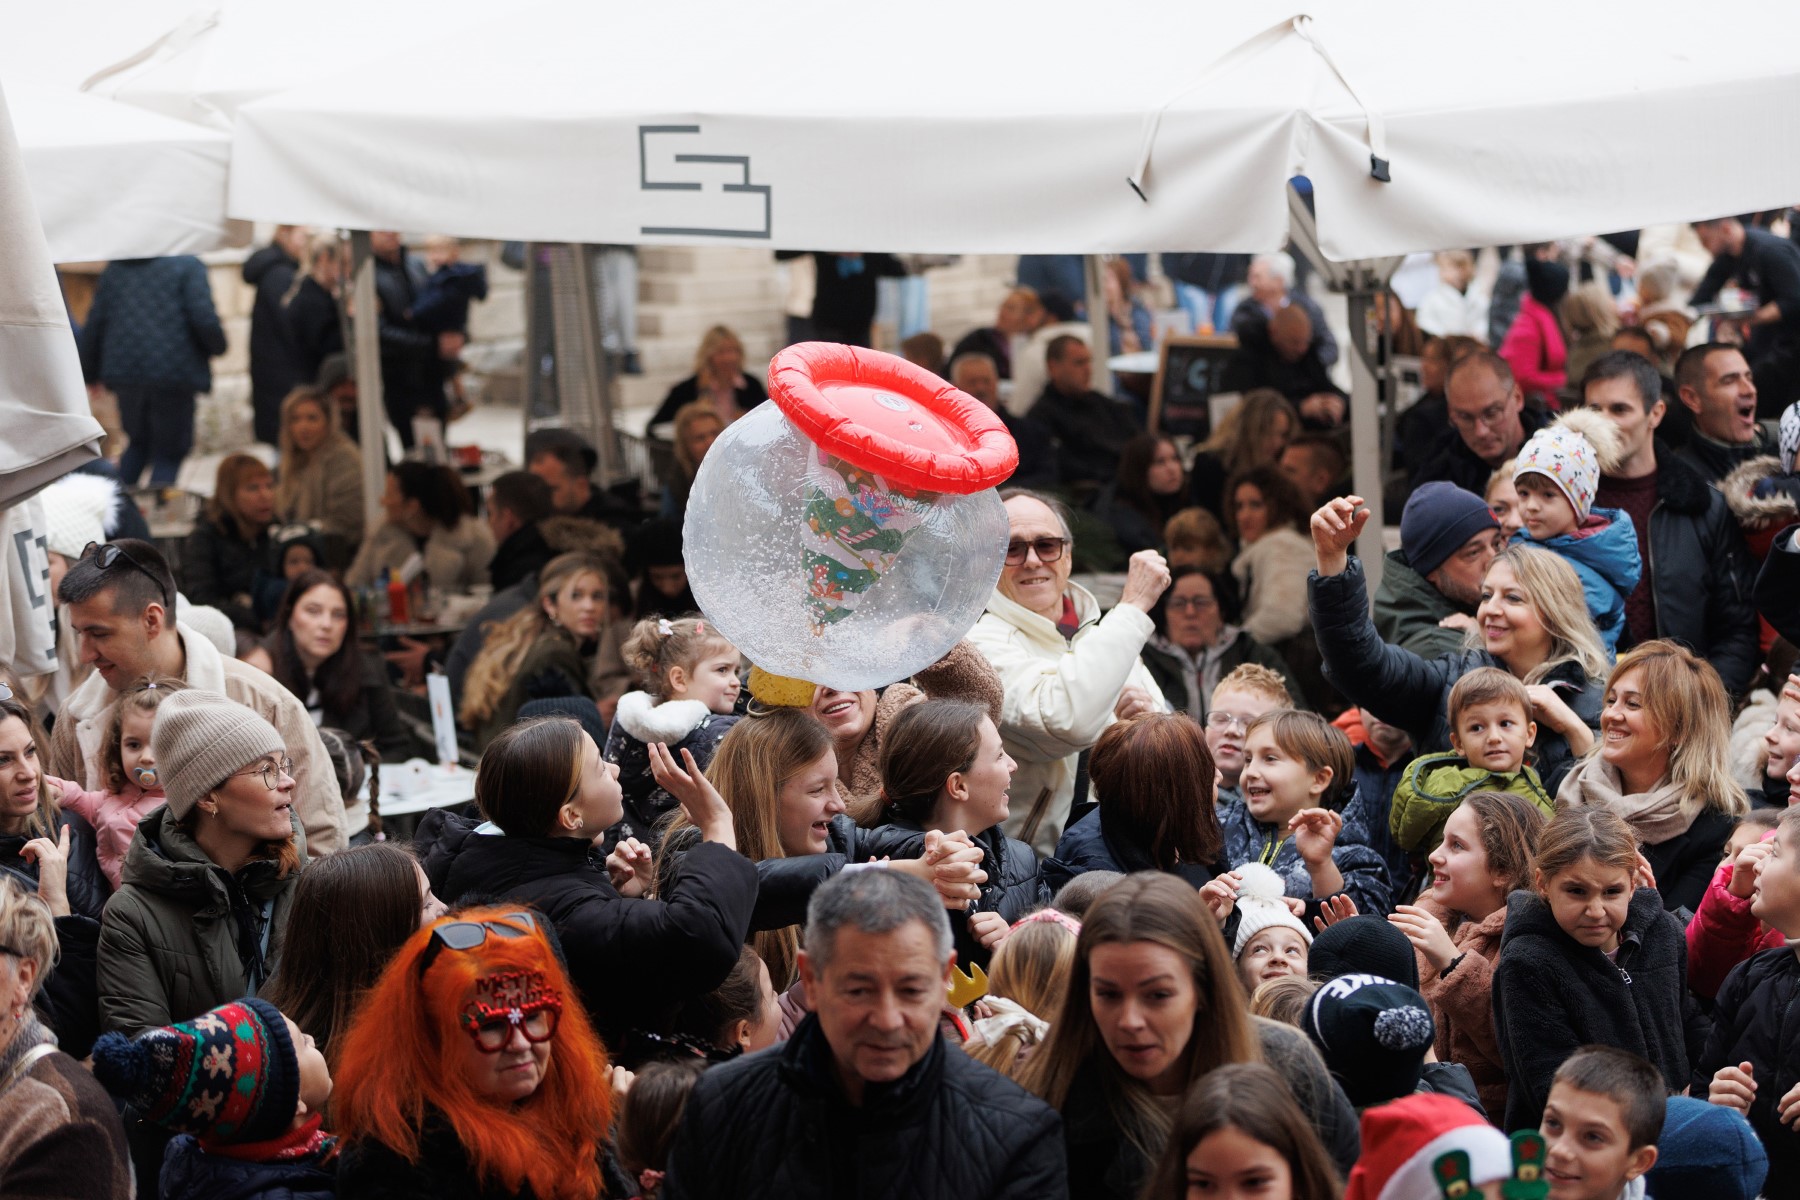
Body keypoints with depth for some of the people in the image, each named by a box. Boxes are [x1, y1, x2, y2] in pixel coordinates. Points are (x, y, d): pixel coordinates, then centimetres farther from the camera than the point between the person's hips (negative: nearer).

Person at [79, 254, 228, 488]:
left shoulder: (114, 267, 12)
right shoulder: (188, 264, -3)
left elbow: (95, 323, 12)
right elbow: (204, 318, -14)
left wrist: (91, 372, 21)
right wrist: (217, 346, 6)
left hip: (124, 372, 5)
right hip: (174, 372, -5)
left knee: (139, 442, 23)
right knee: (170, 451, 4)